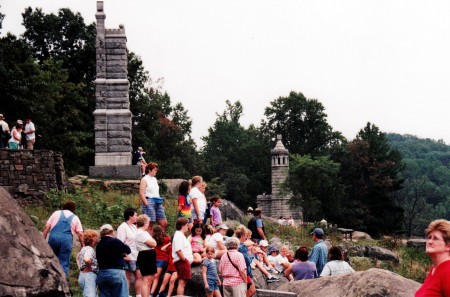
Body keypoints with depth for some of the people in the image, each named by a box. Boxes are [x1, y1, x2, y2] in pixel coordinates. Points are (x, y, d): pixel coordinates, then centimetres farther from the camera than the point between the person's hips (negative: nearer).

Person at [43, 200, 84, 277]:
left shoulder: (56, 213, 20)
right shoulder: (75, 218, 19)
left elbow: (47, 227, 9)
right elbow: (80, 234, 9)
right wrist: (83, 245, 15)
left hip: (53, 237, 1)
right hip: (67, 239, -1)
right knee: (64, 263, 1)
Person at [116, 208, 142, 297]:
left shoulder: (134, 226, 15)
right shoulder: (123, 227, -11)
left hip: (136, 256, 8)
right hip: (129, 257, -8)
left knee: (139, 276, 8)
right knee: (128, 278, -1)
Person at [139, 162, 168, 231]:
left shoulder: (154, 179, 18)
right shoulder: (144, 180, -5)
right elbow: (141, 194, -13)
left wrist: (160, 201, 14)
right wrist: (146, 204, -19)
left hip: (157, 203, 8)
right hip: (149, 202, -8)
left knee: (164, 223, 3)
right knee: (149, 225, -6)